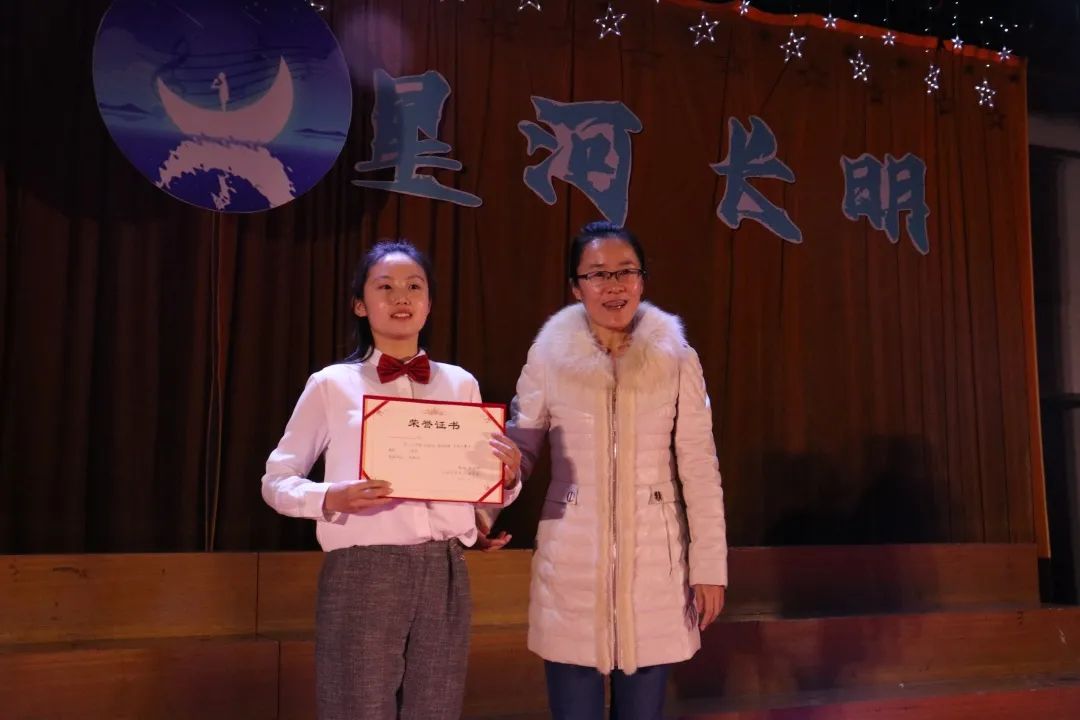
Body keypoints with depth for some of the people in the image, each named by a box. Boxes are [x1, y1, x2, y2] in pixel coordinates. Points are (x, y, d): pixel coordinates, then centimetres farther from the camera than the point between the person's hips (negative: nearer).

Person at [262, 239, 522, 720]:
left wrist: (509, 477, -7)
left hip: (444, 575, 3)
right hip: (361, 575, -2)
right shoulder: (332, 384, 1)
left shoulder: (461, 384, 9)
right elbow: (275, 480, 4)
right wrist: (331, 499, -15)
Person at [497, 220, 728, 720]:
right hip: (571, 560, 0)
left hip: (653, 560, 1)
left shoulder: (677, 359, -2)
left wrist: (710, 564, -1)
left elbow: (699, 467, 0)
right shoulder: (549, 357, -4)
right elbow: (519, 450, 0)